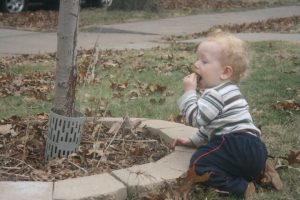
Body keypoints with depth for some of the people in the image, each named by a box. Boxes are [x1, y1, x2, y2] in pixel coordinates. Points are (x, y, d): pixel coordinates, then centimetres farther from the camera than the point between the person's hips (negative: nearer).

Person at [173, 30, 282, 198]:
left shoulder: (216, 94, -12)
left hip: (239, 145, -11)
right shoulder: (225, 90, 23)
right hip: (251, 147, 11)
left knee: (198, 163, -14)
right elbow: (208, 122, 33)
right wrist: (194, 140, 32)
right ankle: (261, 170, 12)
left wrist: (189, 92, -7)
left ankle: (242, 188, -20)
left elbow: (195, 118, -16)